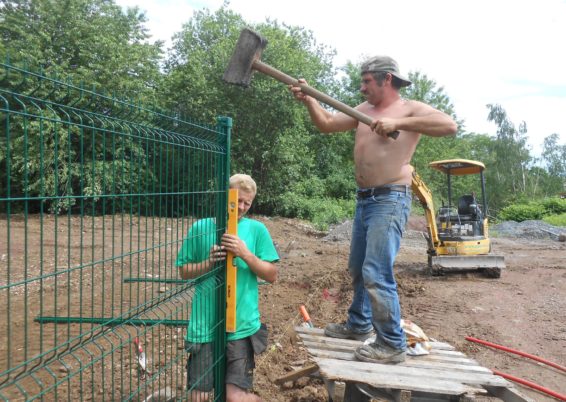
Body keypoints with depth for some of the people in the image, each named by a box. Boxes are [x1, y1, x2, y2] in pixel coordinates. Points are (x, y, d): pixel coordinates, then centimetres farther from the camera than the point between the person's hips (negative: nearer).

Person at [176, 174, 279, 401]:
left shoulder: (256, 229, 0)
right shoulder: (201, 227, 1)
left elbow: (272, 275, -1)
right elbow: (184, 271, 7)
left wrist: (246, 254, -16)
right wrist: (209, 262, -12)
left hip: (241, 326, -1)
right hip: (204, 325, 2)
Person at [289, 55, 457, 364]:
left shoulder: (410, 109, -5)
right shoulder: (365, 110, 15)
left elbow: (449, 125, -21)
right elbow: (327, 124, 18)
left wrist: (398, 123, -26)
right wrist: (308, 99, 4)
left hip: (390, 200, -8)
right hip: (364, 199, 8)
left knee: (377, 274, -14)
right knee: (358, 269, 18)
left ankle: (392, 345, 0)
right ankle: (359, 325, 37)